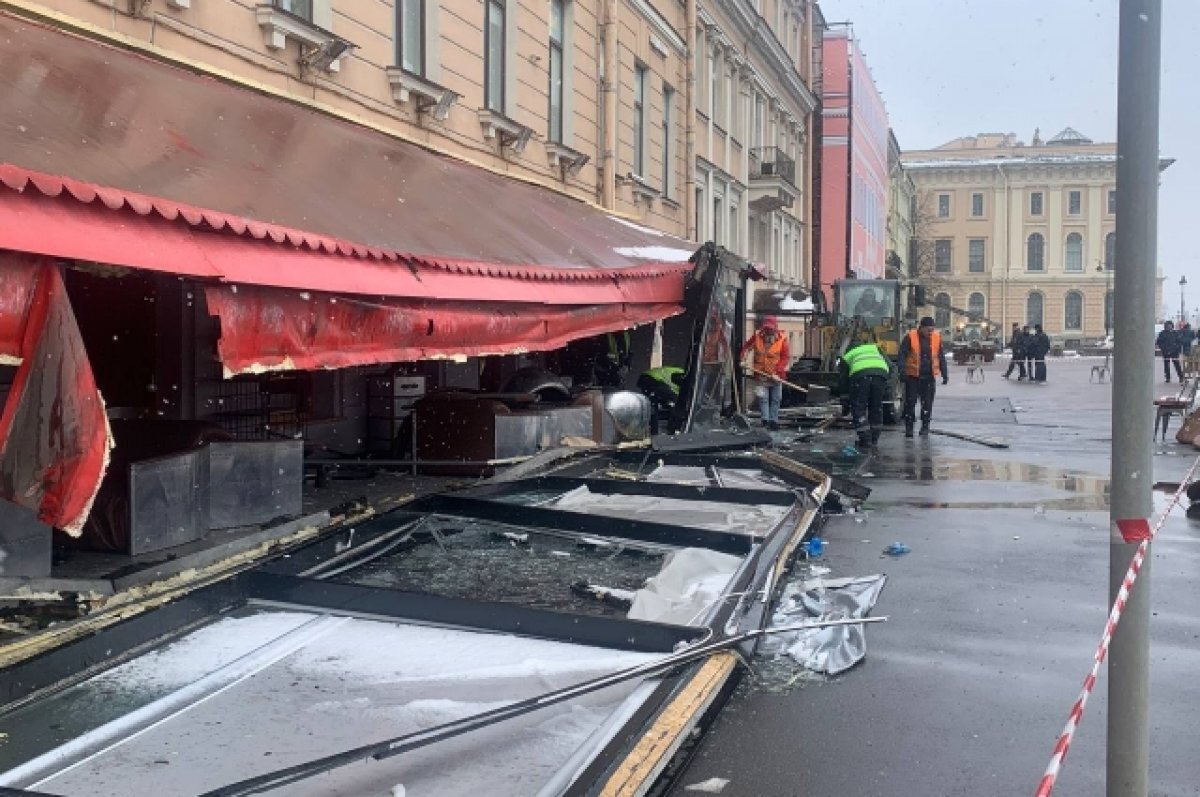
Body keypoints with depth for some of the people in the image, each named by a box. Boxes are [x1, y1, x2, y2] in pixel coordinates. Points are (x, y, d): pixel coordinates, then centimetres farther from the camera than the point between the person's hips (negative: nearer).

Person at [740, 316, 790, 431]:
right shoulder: (757, 337, -3)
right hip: (761, 375, 1)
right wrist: (743, 359, -5)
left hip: (776, 376, 0)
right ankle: (765, 420, -3)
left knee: (775, 399, 7)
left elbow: (785, 357, -10)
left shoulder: (782, 339, -9)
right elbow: (747, 347, 11)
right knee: (763, 398, -4)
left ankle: (773, 420, 15)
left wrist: (777, 372, -19)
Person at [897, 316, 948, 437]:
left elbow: (941, 357, 11)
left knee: (927, 403, 5)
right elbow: (902, 356, -6)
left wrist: (944, 374, 10)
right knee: (910, 402, -2)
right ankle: (909, 427, 5)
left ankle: (925, 426, 16)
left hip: (929, 377, 3)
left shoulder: (937, 337, 4)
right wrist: (902, 372, -14)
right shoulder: (910, 337, -7)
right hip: (912, 376, -3)